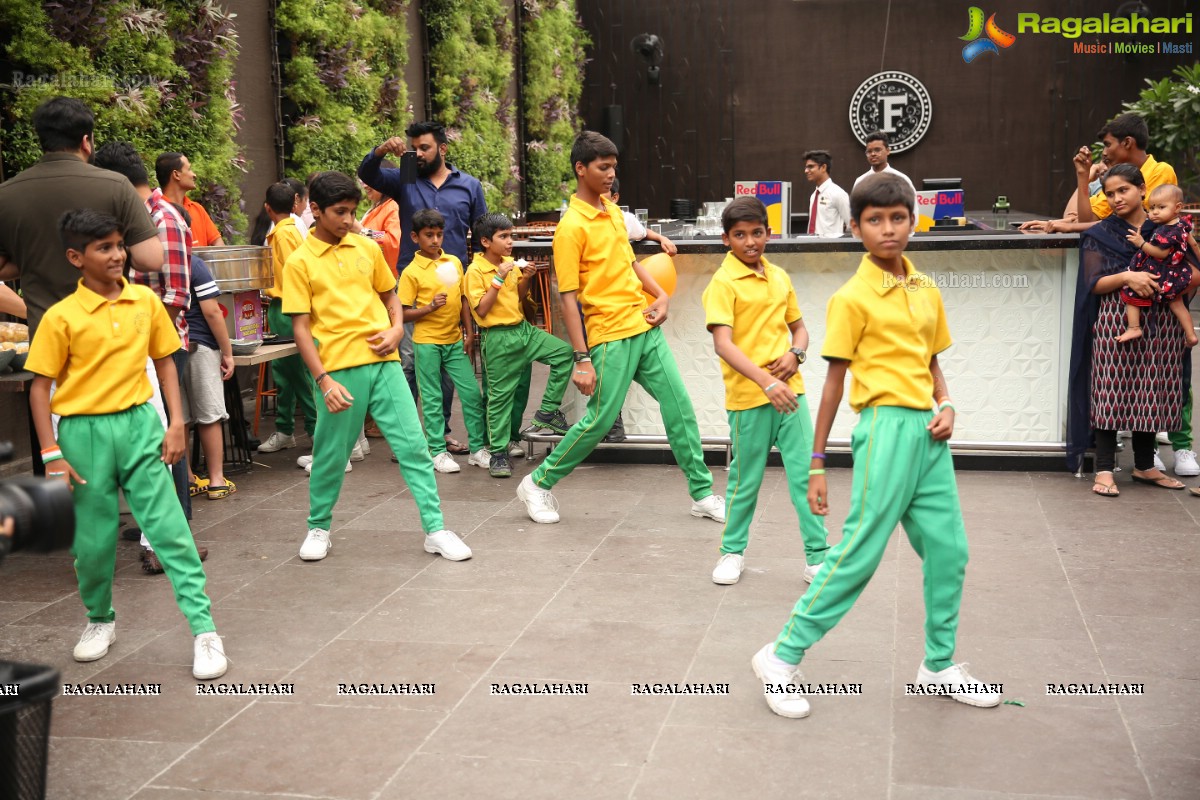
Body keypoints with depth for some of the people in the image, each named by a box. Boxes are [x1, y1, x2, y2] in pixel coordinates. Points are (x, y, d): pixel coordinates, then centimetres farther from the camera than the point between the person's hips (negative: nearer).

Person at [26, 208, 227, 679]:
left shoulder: (146, 302, 1)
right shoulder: (61, 317, -7)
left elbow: (165, 362, 9)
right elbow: (40, 388, -3)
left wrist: (176, 424, 0)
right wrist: (52, 456, -7)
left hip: (139, 425, 1)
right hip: (84, 432, -1)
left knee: (170, 529, -3)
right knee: (93, 539, 10)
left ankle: (204, 630, -1)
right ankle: (100, 621, 34)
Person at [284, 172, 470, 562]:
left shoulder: (368, 248, 10)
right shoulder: (300, 262, -1)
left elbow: (390, 295, 21)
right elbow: (301, 327, -4)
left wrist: (397, 328, 0)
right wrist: (323, 380, -13)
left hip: (383, 362, 3)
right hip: (338, 369, -3)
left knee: (413, 445, 0)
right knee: (331, 454, 7)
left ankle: (435, 529, 7)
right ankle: (318, 529, 29)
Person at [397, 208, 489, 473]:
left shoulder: (454, 262, 7)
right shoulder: (411, 272, -6)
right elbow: (403, 314, -7)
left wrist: (469, 332, 8)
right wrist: (430, 307, -21)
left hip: (455, 341, 4)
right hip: (427, 342, -4)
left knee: (472, 393, 2)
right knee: (432, 399, 4)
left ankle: (478, 448, 13)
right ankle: (438, 452, 14)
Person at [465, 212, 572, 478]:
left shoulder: (510, 263, 6)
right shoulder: (475, 271, -12)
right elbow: (481, 309, -18)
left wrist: (526, 279, 0)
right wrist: (499, 279, -22)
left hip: (523, 329, 6)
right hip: (498, 338, -6)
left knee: (564, 352, -5)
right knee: (500, 395, -1)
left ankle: (547, 411, 4)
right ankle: (498, 454, 10)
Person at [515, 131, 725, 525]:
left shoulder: (613, 211, 11)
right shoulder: (571, 227, -13)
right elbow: (568, 298, -15)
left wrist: (661, 296, 7)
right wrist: (582, 360, -18)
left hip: (645, 328, 7)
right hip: (610, 337, -7)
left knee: (680, 406, 6)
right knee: (599, 421, -2)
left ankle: (702, 493, 17)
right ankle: (538, 484, 17)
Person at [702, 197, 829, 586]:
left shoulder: (780, 277, 10)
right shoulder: (723, 283, -9)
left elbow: (798, 327, 20)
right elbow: (723, 344, -19)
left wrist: (795, 354, -3)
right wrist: (766, 382, -29)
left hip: (789, 390, 5)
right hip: (748, 397, -4)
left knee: (806, 474, 3)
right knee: (745, 479, 8)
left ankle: (817, 557, 12)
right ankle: (732, 551, 27)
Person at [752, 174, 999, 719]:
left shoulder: (928, 291, 12)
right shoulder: (852, 298, -7)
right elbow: (834, 380, -6)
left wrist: (946, 405, 0)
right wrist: (817, 462, -6)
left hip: (928, 431, 7)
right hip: (887, 427, -7)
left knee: (949, 551, 10)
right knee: (859, 552, -6)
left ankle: (939, 666, 27)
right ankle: (782, 657, 5)